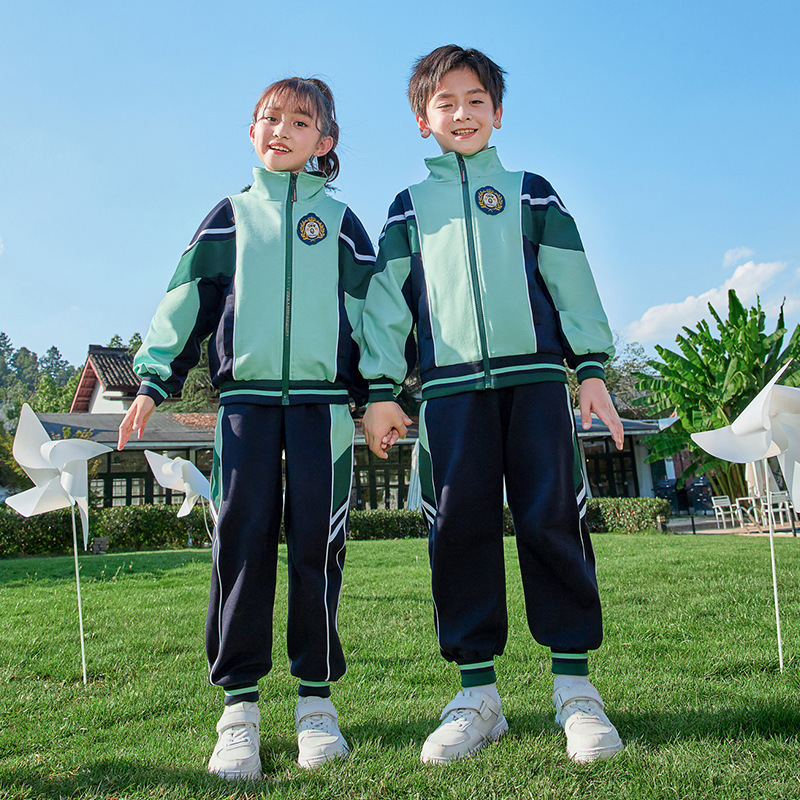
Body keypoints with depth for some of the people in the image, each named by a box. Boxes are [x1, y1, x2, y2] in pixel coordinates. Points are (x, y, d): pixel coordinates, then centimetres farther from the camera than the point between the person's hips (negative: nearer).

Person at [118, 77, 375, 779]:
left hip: (323, 398, 0)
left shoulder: (339, 220, 16)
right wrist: (154, 381, 6)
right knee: (243, 540, -4)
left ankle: (317, 698, 10)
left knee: (317, 542, -2)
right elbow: (188, 298, 13)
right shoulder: (231, 216, 17)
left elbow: (371, 305, 13)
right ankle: (239, 706, 5)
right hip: (245, 396, 1)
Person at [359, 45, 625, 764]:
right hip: (450, 387, 1)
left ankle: (575, 685, 7)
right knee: (460, 528, -3)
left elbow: (571, 280, 13)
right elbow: (387, 300, 13)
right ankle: (477, 692, 7)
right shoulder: (409, 208, 19)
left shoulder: (530, 193, 19)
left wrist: (591, 368, 3)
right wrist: (381, 390, 4)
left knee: (552, 520, -4)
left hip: (536, 376, 0)